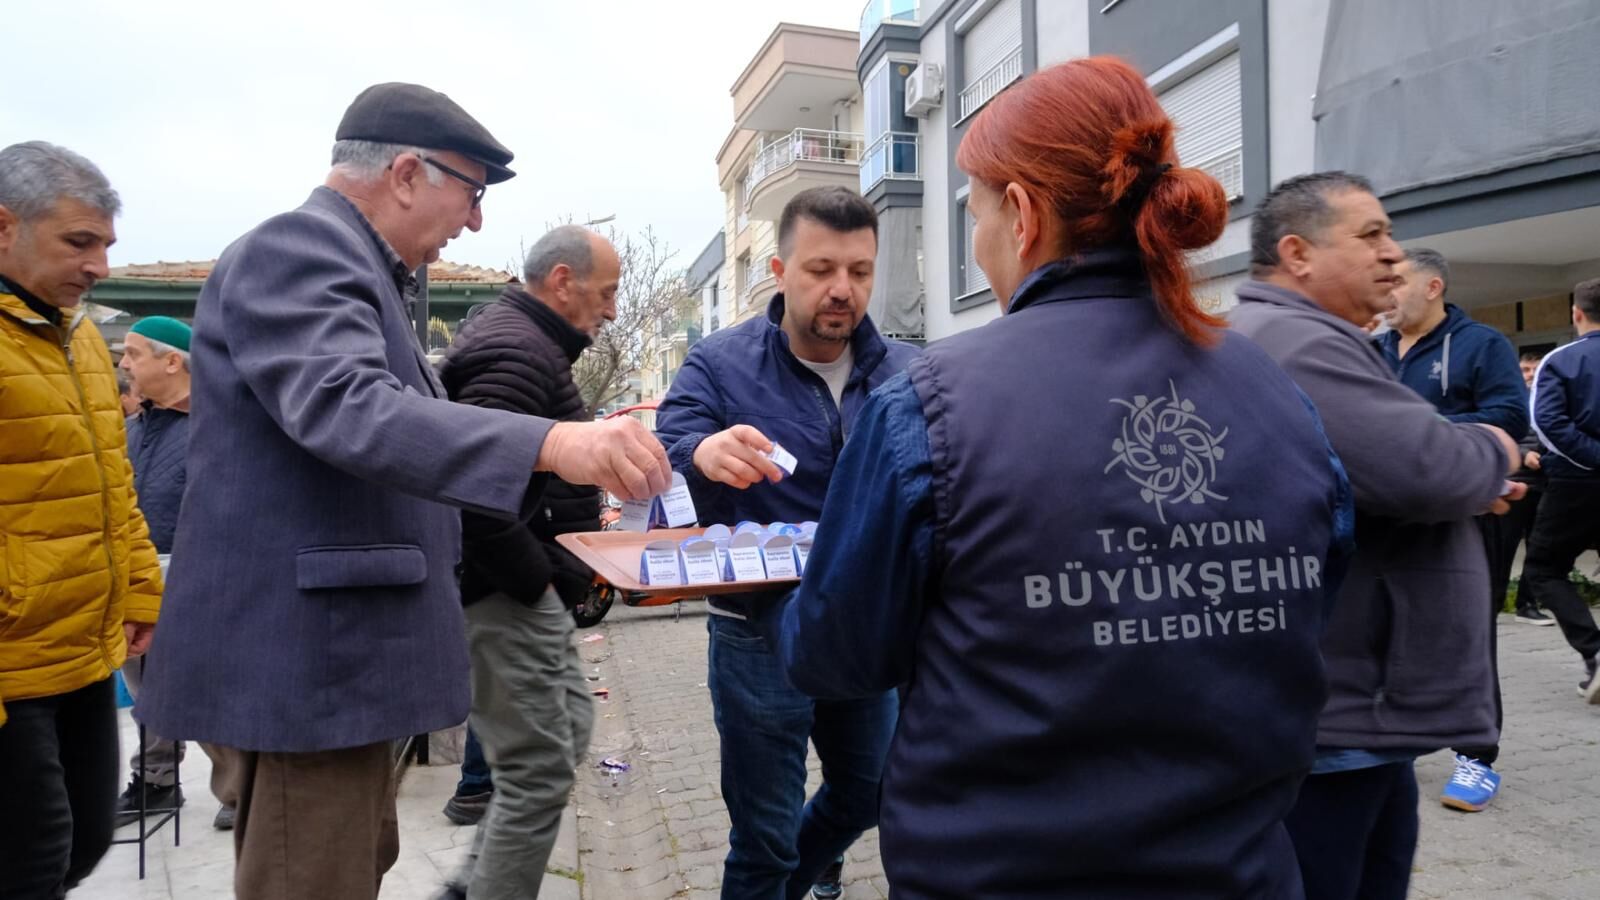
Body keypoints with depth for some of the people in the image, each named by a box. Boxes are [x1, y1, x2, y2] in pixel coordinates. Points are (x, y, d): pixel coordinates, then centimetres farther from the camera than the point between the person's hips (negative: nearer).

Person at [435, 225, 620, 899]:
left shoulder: (518, 338, 15)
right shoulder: (518, 352, -19)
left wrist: (579, 515, 15)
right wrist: (535, 580, -20)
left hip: (524, 585, 11)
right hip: (508, 593, -11)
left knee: (570, 727, 20)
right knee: (538, 771, -2)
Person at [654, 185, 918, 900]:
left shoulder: (908, 372, -2)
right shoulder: (719, 365, -10)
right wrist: (702, 457, -44)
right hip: (760, 635, -4)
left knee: (865, 795, 25)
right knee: (764, 835, 11)